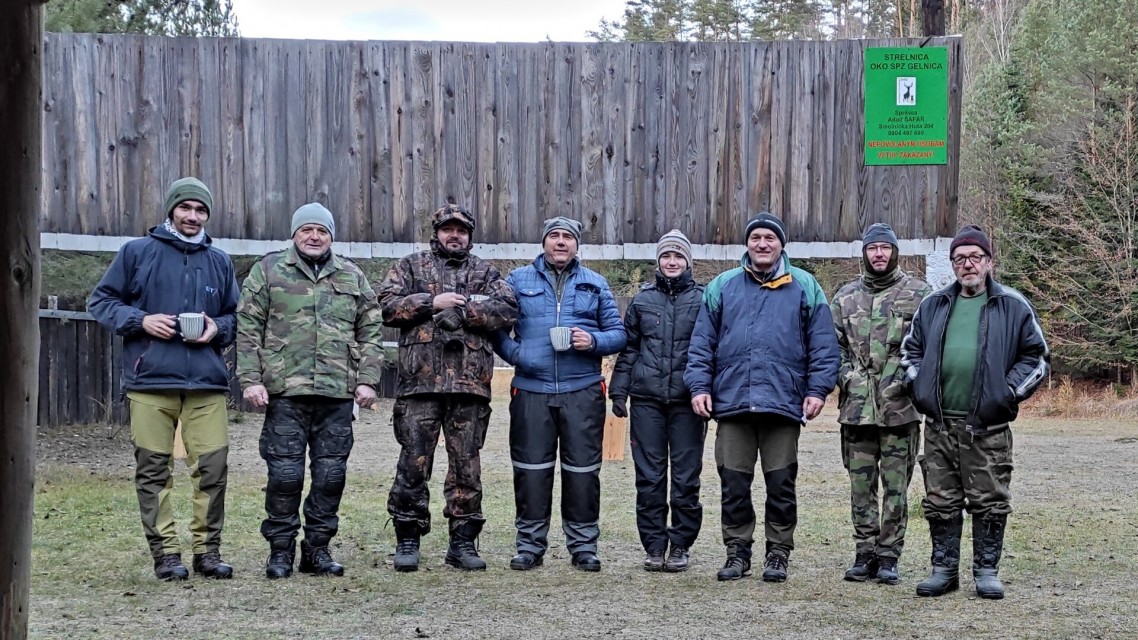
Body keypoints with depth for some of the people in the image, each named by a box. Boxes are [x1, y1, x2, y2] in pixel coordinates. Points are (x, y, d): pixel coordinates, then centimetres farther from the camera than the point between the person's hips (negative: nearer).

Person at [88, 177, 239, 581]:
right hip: (150, 381, -2)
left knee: (213, 467, -2)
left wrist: (218, 328, 0)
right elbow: (101, 301, 7)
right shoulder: (137, 252, 7)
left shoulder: (219, 261, 16)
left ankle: (208, 549, 10)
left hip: (207, 382, 2)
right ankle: (165, 552, 8)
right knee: (153, 469, -1)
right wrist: (140, 320, -8)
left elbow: (236, 316, 22)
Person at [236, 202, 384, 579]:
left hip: (338, 393, 3)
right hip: (285, 391, -3)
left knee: (331, 473, 5)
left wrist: (367, 379, 3)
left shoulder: (352, 277, 14)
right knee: (285, 472, -2)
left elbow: (369, 332, 13)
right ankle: (280, 549, 10)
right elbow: (248, 329, 2)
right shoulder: (268, 271, 6)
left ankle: (318, 548, 16)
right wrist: (251, 379, -6)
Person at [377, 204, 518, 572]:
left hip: (470, 383, 2)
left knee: (466, 465, 5)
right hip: (420, 380, -1)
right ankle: (407, 541, 7)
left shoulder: (485, 272, 16)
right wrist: (432, 302, -9)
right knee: (413, 463, -2)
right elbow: (388, 305, 1)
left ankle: (463, 542, 12)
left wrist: (463, 310, -9)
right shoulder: (412, 266, 13)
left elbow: (507, 311, 1)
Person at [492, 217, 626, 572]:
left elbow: (618, 334, 11)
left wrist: (593, 341, -9)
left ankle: (583, 544, 11)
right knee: (531, 469, 2)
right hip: (531, 391, 0)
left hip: (583, 392, 0)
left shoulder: (595, 284, 13)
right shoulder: (518, 280, 10)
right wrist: (514, 353, -9)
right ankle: (530, 544, 11)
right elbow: (495, 327, 8)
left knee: (582, 470, 2)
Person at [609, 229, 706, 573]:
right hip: (646, 399, 2)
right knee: (649, 475, 4)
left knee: (686, 476, 2)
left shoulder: (702, 299, 4)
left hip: (686, 401, -2)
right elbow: (628, 348, 12)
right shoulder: (643, 300, 10)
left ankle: (680, 545, 10)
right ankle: (654, 545, 11)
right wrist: (619, 390, 5)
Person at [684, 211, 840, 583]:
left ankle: (778, 553, 15)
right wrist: (700, 386, 0)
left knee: (781, 483, 4)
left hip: (783, 404, -1)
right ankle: (737, 552, 15)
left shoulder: (804, 287, 7)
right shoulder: (722, 287, 11)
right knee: (733, 483, 5)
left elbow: (823, 345, 3)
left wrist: (817, 390, -5)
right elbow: (702, 343, 10)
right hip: (731, 402, 2)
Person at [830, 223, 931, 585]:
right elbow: (832, 346, 13)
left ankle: (888, 557, 7)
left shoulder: (919, 294, 3)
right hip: (857, 405, 3)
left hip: (900, 406, -3)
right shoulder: (845, 298, 12)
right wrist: (846, 377, -2)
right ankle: (864, 553, 15)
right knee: (861, 485, 7)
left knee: (896, 486, 1)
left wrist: (908, 379, -10)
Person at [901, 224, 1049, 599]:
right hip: (939, 424, 3)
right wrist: (919, 388, 6)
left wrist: (1009, 392, -4)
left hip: (988, 427, -3)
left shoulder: (1013, 306, 3)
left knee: (990, 503, 2)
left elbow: (1036, 356, 6)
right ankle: (944, 569, 16)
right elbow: (910, 349, 21)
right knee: (940, 502, 7)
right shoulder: (933, 306, 13)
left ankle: (987, 570, 13)